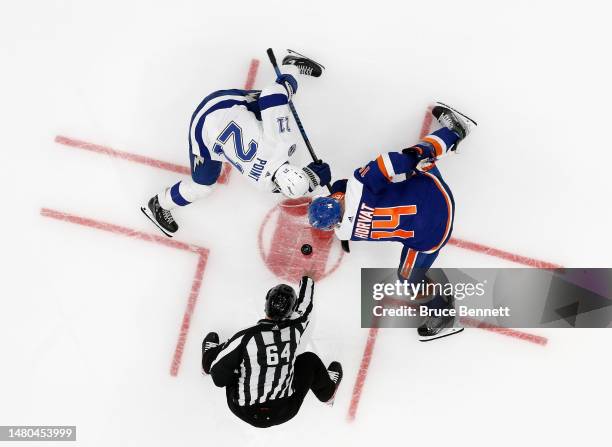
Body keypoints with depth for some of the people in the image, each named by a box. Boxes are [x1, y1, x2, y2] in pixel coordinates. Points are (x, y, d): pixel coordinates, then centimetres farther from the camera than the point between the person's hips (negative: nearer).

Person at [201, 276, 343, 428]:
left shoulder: (244, 338, -25)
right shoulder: (294, 329, -15)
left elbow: (219, 377, -20)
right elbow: (304, 307, 8)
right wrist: (307, 282, 28)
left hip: (244, 412, -1)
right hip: (284, 412, 1)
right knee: (310, 360, 20)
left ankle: (211, 352, 53)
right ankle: (327, 390, 48)